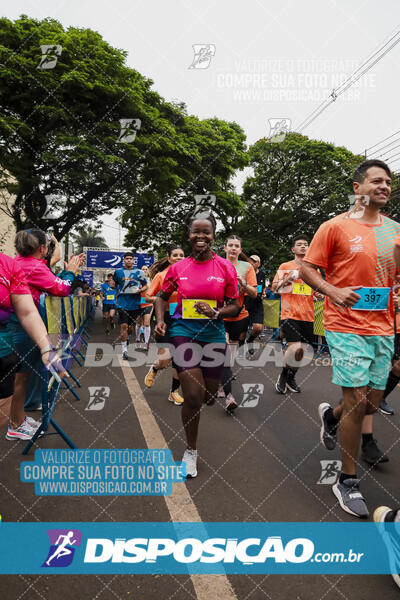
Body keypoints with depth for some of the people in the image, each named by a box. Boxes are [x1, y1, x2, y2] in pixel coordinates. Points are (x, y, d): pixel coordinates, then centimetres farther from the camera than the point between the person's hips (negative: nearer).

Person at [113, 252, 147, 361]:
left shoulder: (139, 272, 4)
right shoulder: (118, 272, 6)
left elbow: (145, 286, 10)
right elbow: (114, 285, 19)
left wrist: (139, 290, -9)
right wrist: (118, 291, 5)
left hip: (135, 303, 1)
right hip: (122, 303, -1)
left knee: (131, 327, 11)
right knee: (124, 326, -11)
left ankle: (126, 338, 43)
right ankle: (124, 350, -6)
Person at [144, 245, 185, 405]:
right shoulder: (161, 275, -3)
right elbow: (148, 297, -1)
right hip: (165, 319, -3)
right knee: (164, 360, -5)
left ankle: (174, 392, 22)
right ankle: (154, 370, 33)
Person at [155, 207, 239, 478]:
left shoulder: (225, 267, -2)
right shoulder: (178, 268, 0)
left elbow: (234, 307, 2)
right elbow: (162, 296, 14)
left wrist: (216, 312, -17)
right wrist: (160, 320, -2)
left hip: (214, 333, 1)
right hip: (184, 331, -1)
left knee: (209, 397, 12)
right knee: (193, 396, -6)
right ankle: (191, 451, 17)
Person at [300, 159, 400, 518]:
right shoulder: (336, 227, -4)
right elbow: (306, 269, -4)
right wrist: (333, 291, -21)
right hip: (346, 326, -5)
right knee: (358, 400, -5)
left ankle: (331, 415, 45)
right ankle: (348, 481, 14)